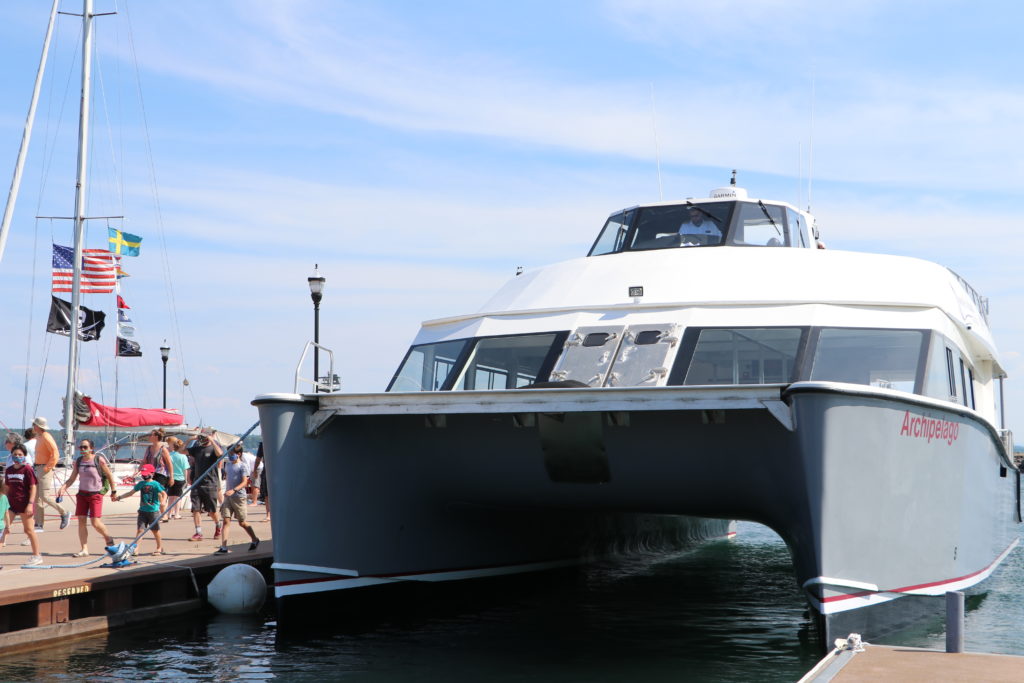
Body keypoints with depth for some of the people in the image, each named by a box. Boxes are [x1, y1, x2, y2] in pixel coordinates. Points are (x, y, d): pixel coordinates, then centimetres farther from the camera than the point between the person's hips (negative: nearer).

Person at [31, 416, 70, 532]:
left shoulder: (46, 437, -13)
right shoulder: (39, 437, 17)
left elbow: (55, 454, -22)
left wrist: (47, 467, -20)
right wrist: (36, 467, 16)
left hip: (45, 470, -10)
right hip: (38, 469, 10)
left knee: (44, 496, -13)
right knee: (36, 498, 6)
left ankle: (64, 513, 2)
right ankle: (39, 525, 7)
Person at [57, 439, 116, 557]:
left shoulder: (99, 460, -8)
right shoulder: (78, 461, 5)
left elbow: (109, 475, 0)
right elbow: (72, 478, 8)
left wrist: (113, 491, 4)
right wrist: (63, 488, -10)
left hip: (95, 495, -5)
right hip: (82, 494, 5)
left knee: (95, 523, -10)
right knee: (81, 521, -1)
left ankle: (108, 538, 19)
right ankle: (84, 550, 4)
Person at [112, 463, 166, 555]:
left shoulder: (155, 484, -6)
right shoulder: (141, 484, 9)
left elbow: (164, 494, -12)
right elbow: (131, 493, 18)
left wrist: (163, 502, -32)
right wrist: (118, 498, 16)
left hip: (153, 511, -4)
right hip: (143, 510, 4)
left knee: (155, 530, 6)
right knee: (140, 529, -4)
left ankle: (159, 548, 21)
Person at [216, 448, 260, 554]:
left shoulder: (243, 466, -8)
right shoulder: (228, 465, 13)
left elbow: (245, 482, -18)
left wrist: (234, 490, -32)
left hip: (239, 496, -6)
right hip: (228, 496, 6)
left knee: (242, 522, 5)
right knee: (226, 520, -6)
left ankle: (254, 540, 27)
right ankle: (223, 547, -10)